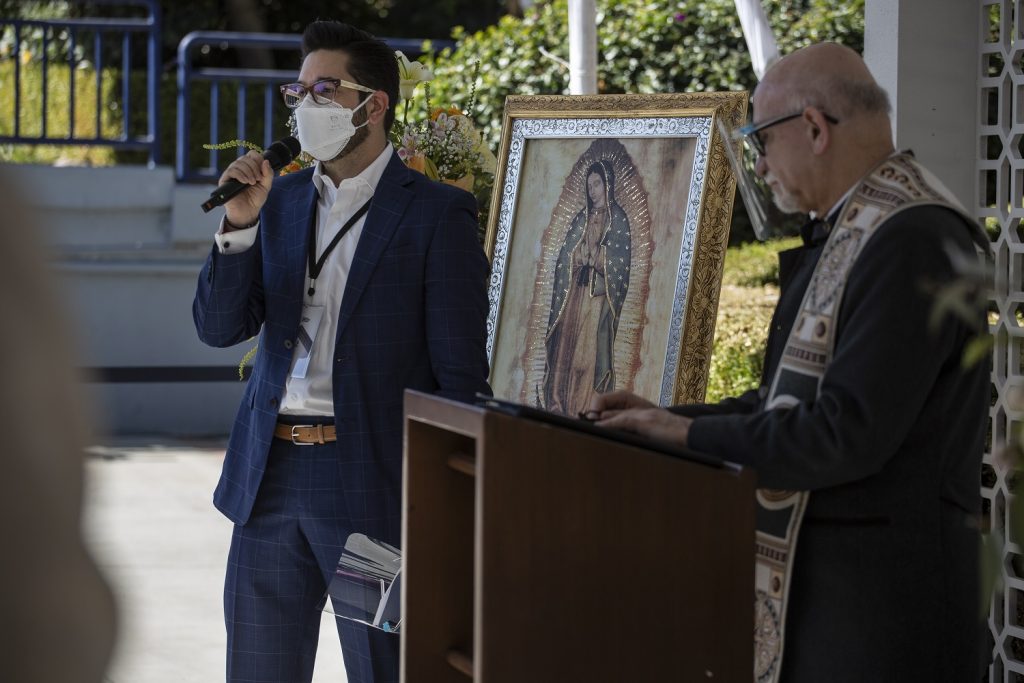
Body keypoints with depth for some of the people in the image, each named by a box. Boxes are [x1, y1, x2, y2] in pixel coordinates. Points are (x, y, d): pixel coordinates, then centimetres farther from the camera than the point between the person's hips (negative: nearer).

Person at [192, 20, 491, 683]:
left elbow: (462, 372, -7)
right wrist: (240, 225, -9)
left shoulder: (438, 214, -5)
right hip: (270, 478, 5)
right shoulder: (281, 199, 11)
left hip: (372, 484, -5)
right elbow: (219, 327, 6)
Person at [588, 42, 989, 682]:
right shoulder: (849, 234, 14)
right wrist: (668, 417, 8)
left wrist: (690, 435, -14)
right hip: (815, 580, 9)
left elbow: (847, 432, -23)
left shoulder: (910, 242, -18)